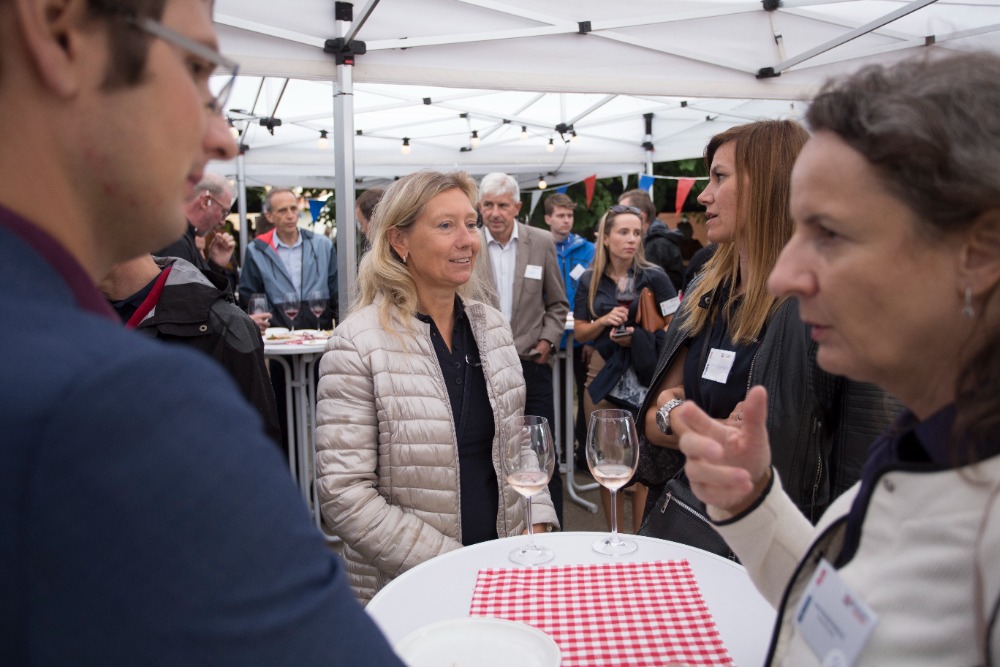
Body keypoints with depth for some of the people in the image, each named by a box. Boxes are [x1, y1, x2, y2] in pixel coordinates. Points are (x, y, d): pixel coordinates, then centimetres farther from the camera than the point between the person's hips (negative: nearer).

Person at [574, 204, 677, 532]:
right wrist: (605, 321, -10)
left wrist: (640, 335, -16)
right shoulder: (590, 281, 5)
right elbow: (579, 333, 8)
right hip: (602, 374, 3)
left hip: (644, 375, -2)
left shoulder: (654, 277, -3)